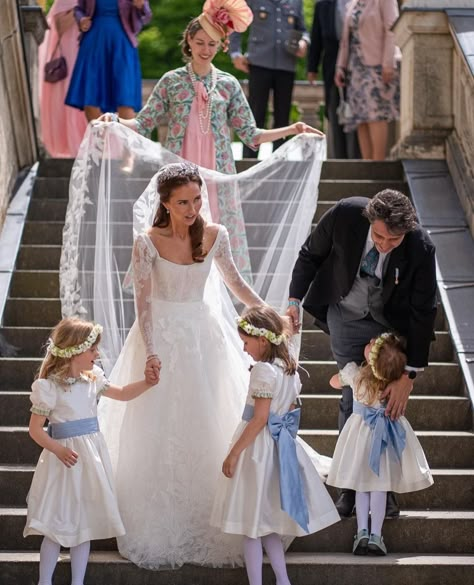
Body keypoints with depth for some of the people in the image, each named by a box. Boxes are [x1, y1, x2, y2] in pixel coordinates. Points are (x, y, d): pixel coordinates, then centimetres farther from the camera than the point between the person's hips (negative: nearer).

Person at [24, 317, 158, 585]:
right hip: (67, 457, -6)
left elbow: (122, 394, 22)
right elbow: (36, 429, -12)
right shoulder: (49, 386, -13)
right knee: (56, 527, -1)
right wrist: (57, 450, -26)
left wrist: (147, 383, 7)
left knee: (85, 524, 10)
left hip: (92, 456, 6)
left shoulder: (93, 378, 6)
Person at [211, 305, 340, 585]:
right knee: (269, 524, 17)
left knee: (251, 525, 0)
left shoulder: (264, 370, -18)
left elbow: (260, 419, -21)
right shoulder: (290, 367, 7)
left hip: (258, 447, -9)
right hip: (282, 446, 9)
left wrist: (233, 454, -18)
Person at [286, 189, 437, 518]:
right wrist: (295, 300, -11)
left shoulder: (421, 248, -31)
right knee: (353, 399, 2)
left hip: (393, 323, 0)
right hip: (347, 316, 0)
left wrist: (409, 375, -24)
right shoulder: (345, 215, -30)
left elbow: (424, 312, -23)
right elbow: (311, 254, -7)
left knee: (390, 402, 1)